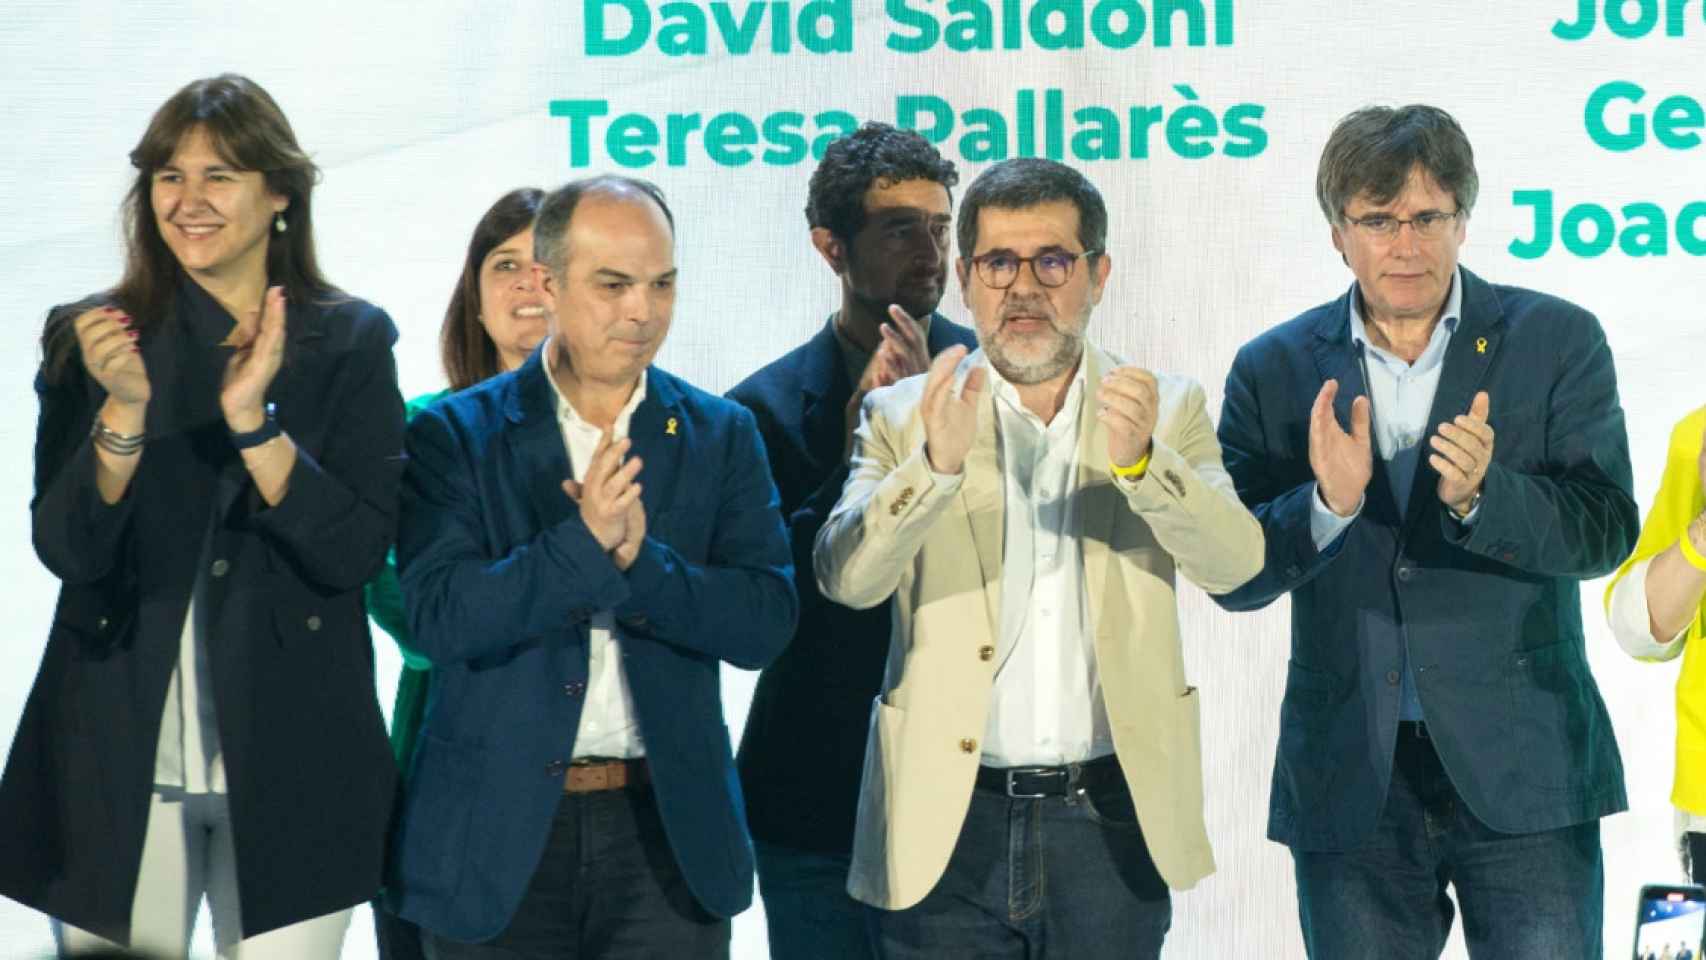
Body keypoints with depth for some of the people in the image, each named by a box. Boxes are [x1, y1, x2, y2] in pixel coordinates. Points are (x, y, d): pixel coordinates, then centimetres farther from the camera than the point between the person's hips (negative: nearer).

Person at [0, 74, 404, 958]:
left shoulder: (349, 340, 1)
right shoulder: (89, 337, 2)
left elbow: (357, 552, -8)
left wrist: (252, 419, -19)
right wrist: (124, 409, -20)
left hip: (290, 766, -1)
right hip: (117, 763, 1)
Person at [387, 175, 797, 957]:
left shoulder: (721, 436, 5)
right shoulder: (454, 435, -1)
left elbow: (766, 623, -4)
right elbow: (438, 619, -13)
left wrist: (640, 559, -19)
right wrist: (583, 544, -24)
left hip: (668, 828, 2)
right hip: (499, 835, -1)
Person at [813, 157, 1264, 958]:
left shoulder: (1168, 411, 5)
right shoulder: (906, 416, 2)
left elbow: (1234, 562, -9)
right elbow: (845, 577, -11)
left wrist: (1140, 458, -27)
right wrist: (936, 462, -28)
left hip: (1111, 823, 1)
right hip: (948, 823, 0)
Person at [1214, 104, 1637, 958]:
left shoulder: (1557, 341, 1)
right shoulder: (1274, 370, 4)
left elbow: (1605, 530, -8)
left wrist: (1480, 496, -26)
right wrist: (1328, 504, -20)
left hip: (1521, 769, -1)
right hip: (1349, 784, 2)